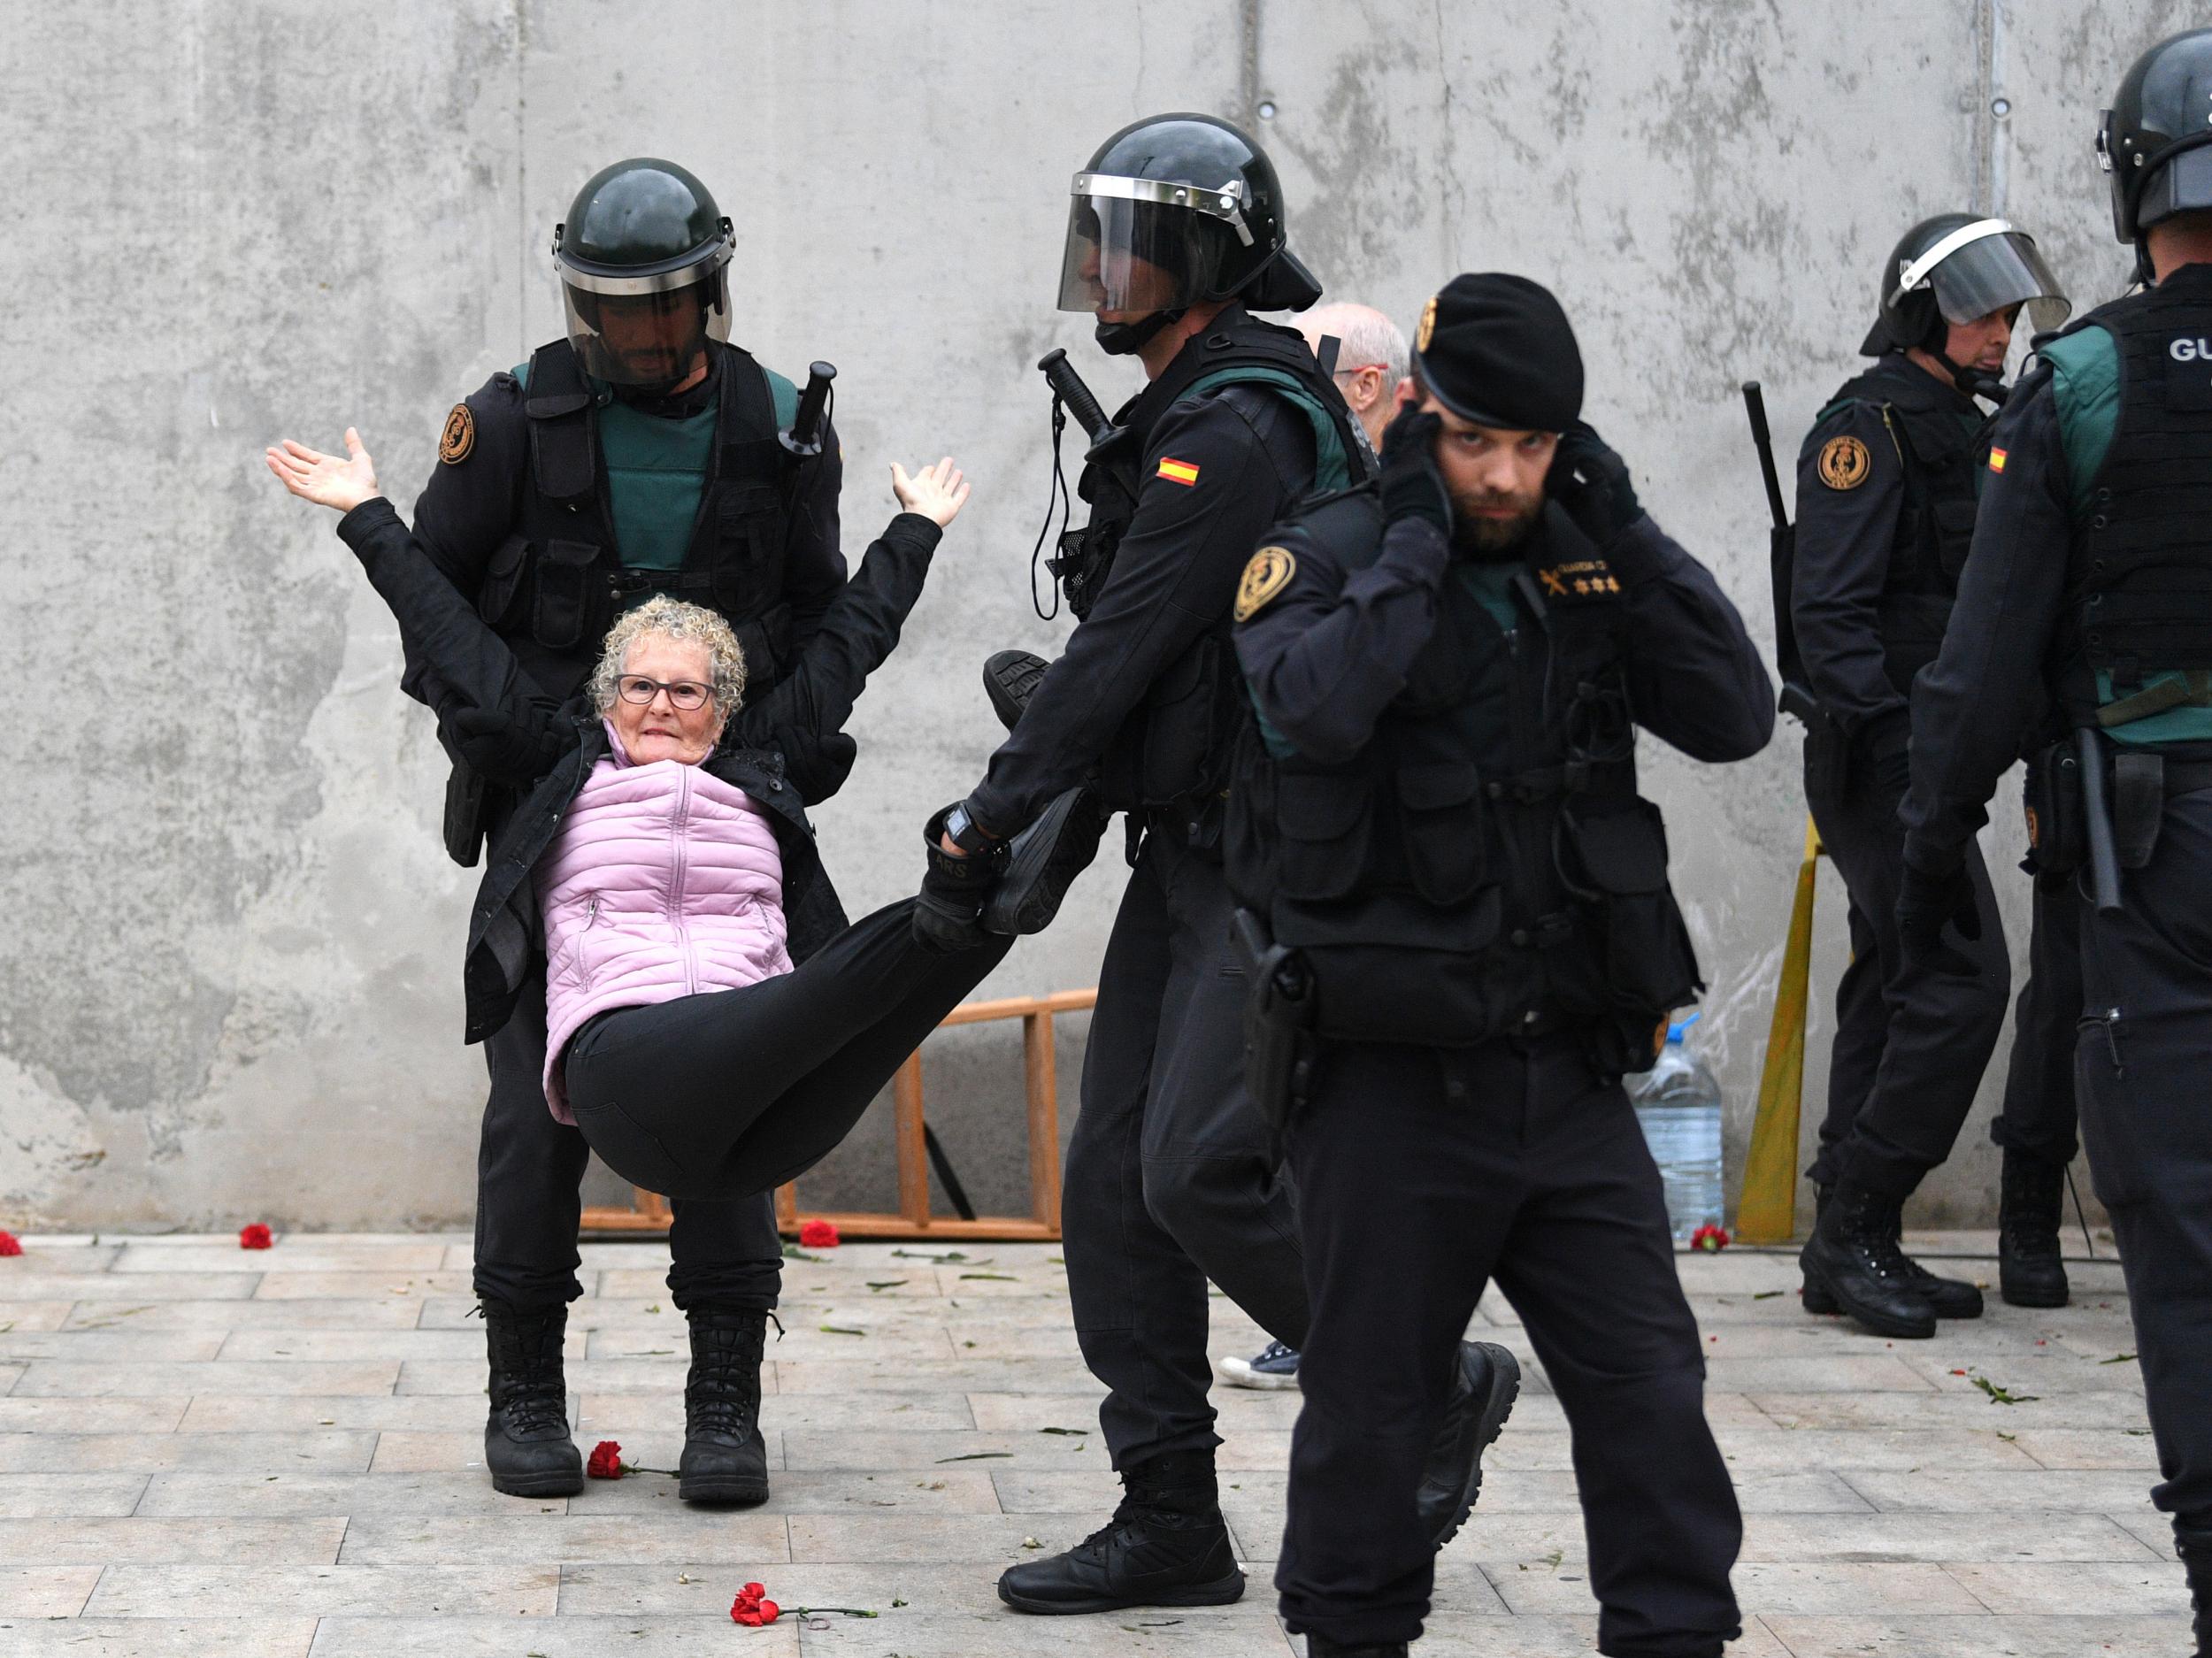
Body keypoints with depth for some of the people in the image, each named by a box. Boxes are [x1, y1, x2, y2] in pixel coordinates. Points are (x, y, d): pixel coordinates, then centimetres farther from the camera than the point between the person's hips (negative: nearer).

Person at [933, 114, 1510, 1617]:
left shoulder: (1236, 428, -17)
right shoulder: (1189, 415, 16)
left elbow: (1122, 651, -19)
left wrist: (985, 822, -13)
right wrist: (1057, 822, 14)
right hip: (1192, 854, 10)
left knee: (1203, 1169, -15)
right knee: (1116, 1181, 6)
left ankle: (1429, 1396, 6)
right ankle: (1171, 1522, 12)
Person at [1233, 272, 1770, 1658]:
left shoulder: (1585, 563, 8)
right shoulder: (1327, 556, -7)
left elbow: (1736, 715, -1)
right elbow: (1314, 708, -28)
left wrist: (1624, 533, -7)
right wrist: (1418, 529, -20)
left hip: (1570, 1076, 4)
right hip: (1393, 1077, -4)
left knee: (1652, 1392, 3)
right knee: (1372, 1401, 7)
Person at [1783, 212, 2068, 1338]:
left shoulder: (1958, 426, 19)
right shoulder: (1868, 425, -10)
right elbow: (1829, 609, -19)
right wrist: (1888, 726, -26)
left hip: (1924, 757, 10)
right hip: (1880, 757, -10)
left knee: (1898, 992, 10)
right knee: (1962, 977, -14)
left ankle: (1855, 1246, 14)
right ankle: (1852, 1233, -10)